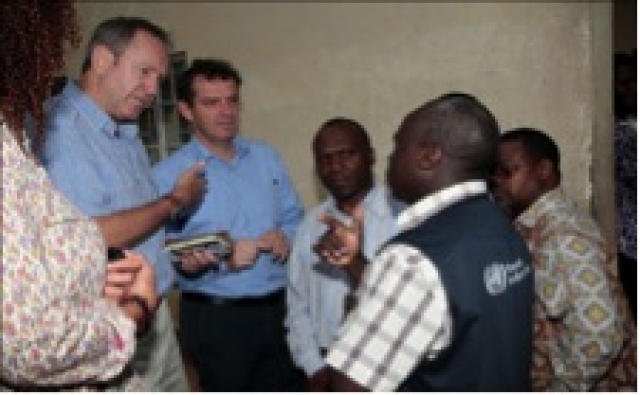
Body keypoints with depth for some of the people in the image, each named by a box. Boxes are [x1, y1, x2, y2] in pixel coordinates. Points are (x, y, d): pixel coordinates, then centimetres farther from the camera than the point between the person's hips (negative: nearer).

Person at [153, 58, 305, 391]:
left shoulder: (266, 157, 9)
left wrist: (287, 236, -9)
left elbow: (295, 217, 12)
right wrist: (222, 259, -27)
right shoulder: (168, 175, -9)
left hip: (279, 309, 5)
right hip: (215, 318, -4)